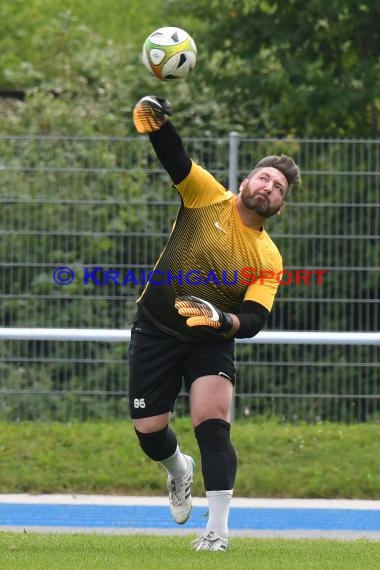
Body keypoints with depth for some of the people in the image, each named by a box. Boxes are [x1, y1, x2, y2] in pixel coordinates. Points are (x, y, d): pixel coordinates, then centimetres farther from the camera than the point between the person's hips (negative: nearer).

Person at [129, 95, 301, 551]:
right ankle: (178, 471, 42)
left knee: (212, 425, -21)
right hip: (156, 333, 1)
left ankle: (218, 529, -16)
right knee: (149, 430, 4)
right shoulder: (209, 198, -8)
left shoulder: (269, 260, -8)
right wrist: (155, 121, -42)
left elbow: (253, 320, -14)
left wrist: (223, 320, -37)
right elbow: (175, 158, -21)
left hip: (212, 342, -1)